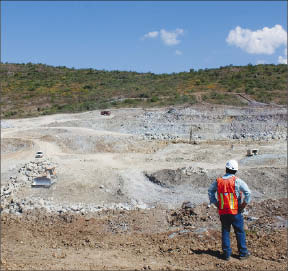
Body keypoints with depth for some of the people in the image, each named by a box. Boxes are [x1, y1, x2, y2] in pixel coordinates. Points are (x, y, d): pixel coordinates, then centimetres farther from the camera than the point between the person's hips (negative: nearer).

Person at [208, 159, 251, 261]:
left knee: (225, 232, 12)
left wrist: (217, 204, 11)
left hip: (223, 212, 3)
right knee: (240, 232, 10)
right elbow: (248, 192, -16)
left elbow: (210, 192, 10)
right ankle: (243, 253, 18)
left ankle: (226, 254, 15)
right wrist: (243, 206, -6)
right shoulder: (237, 181, -10)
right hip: (235, 212, -3)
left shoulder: (218, 181, 1)